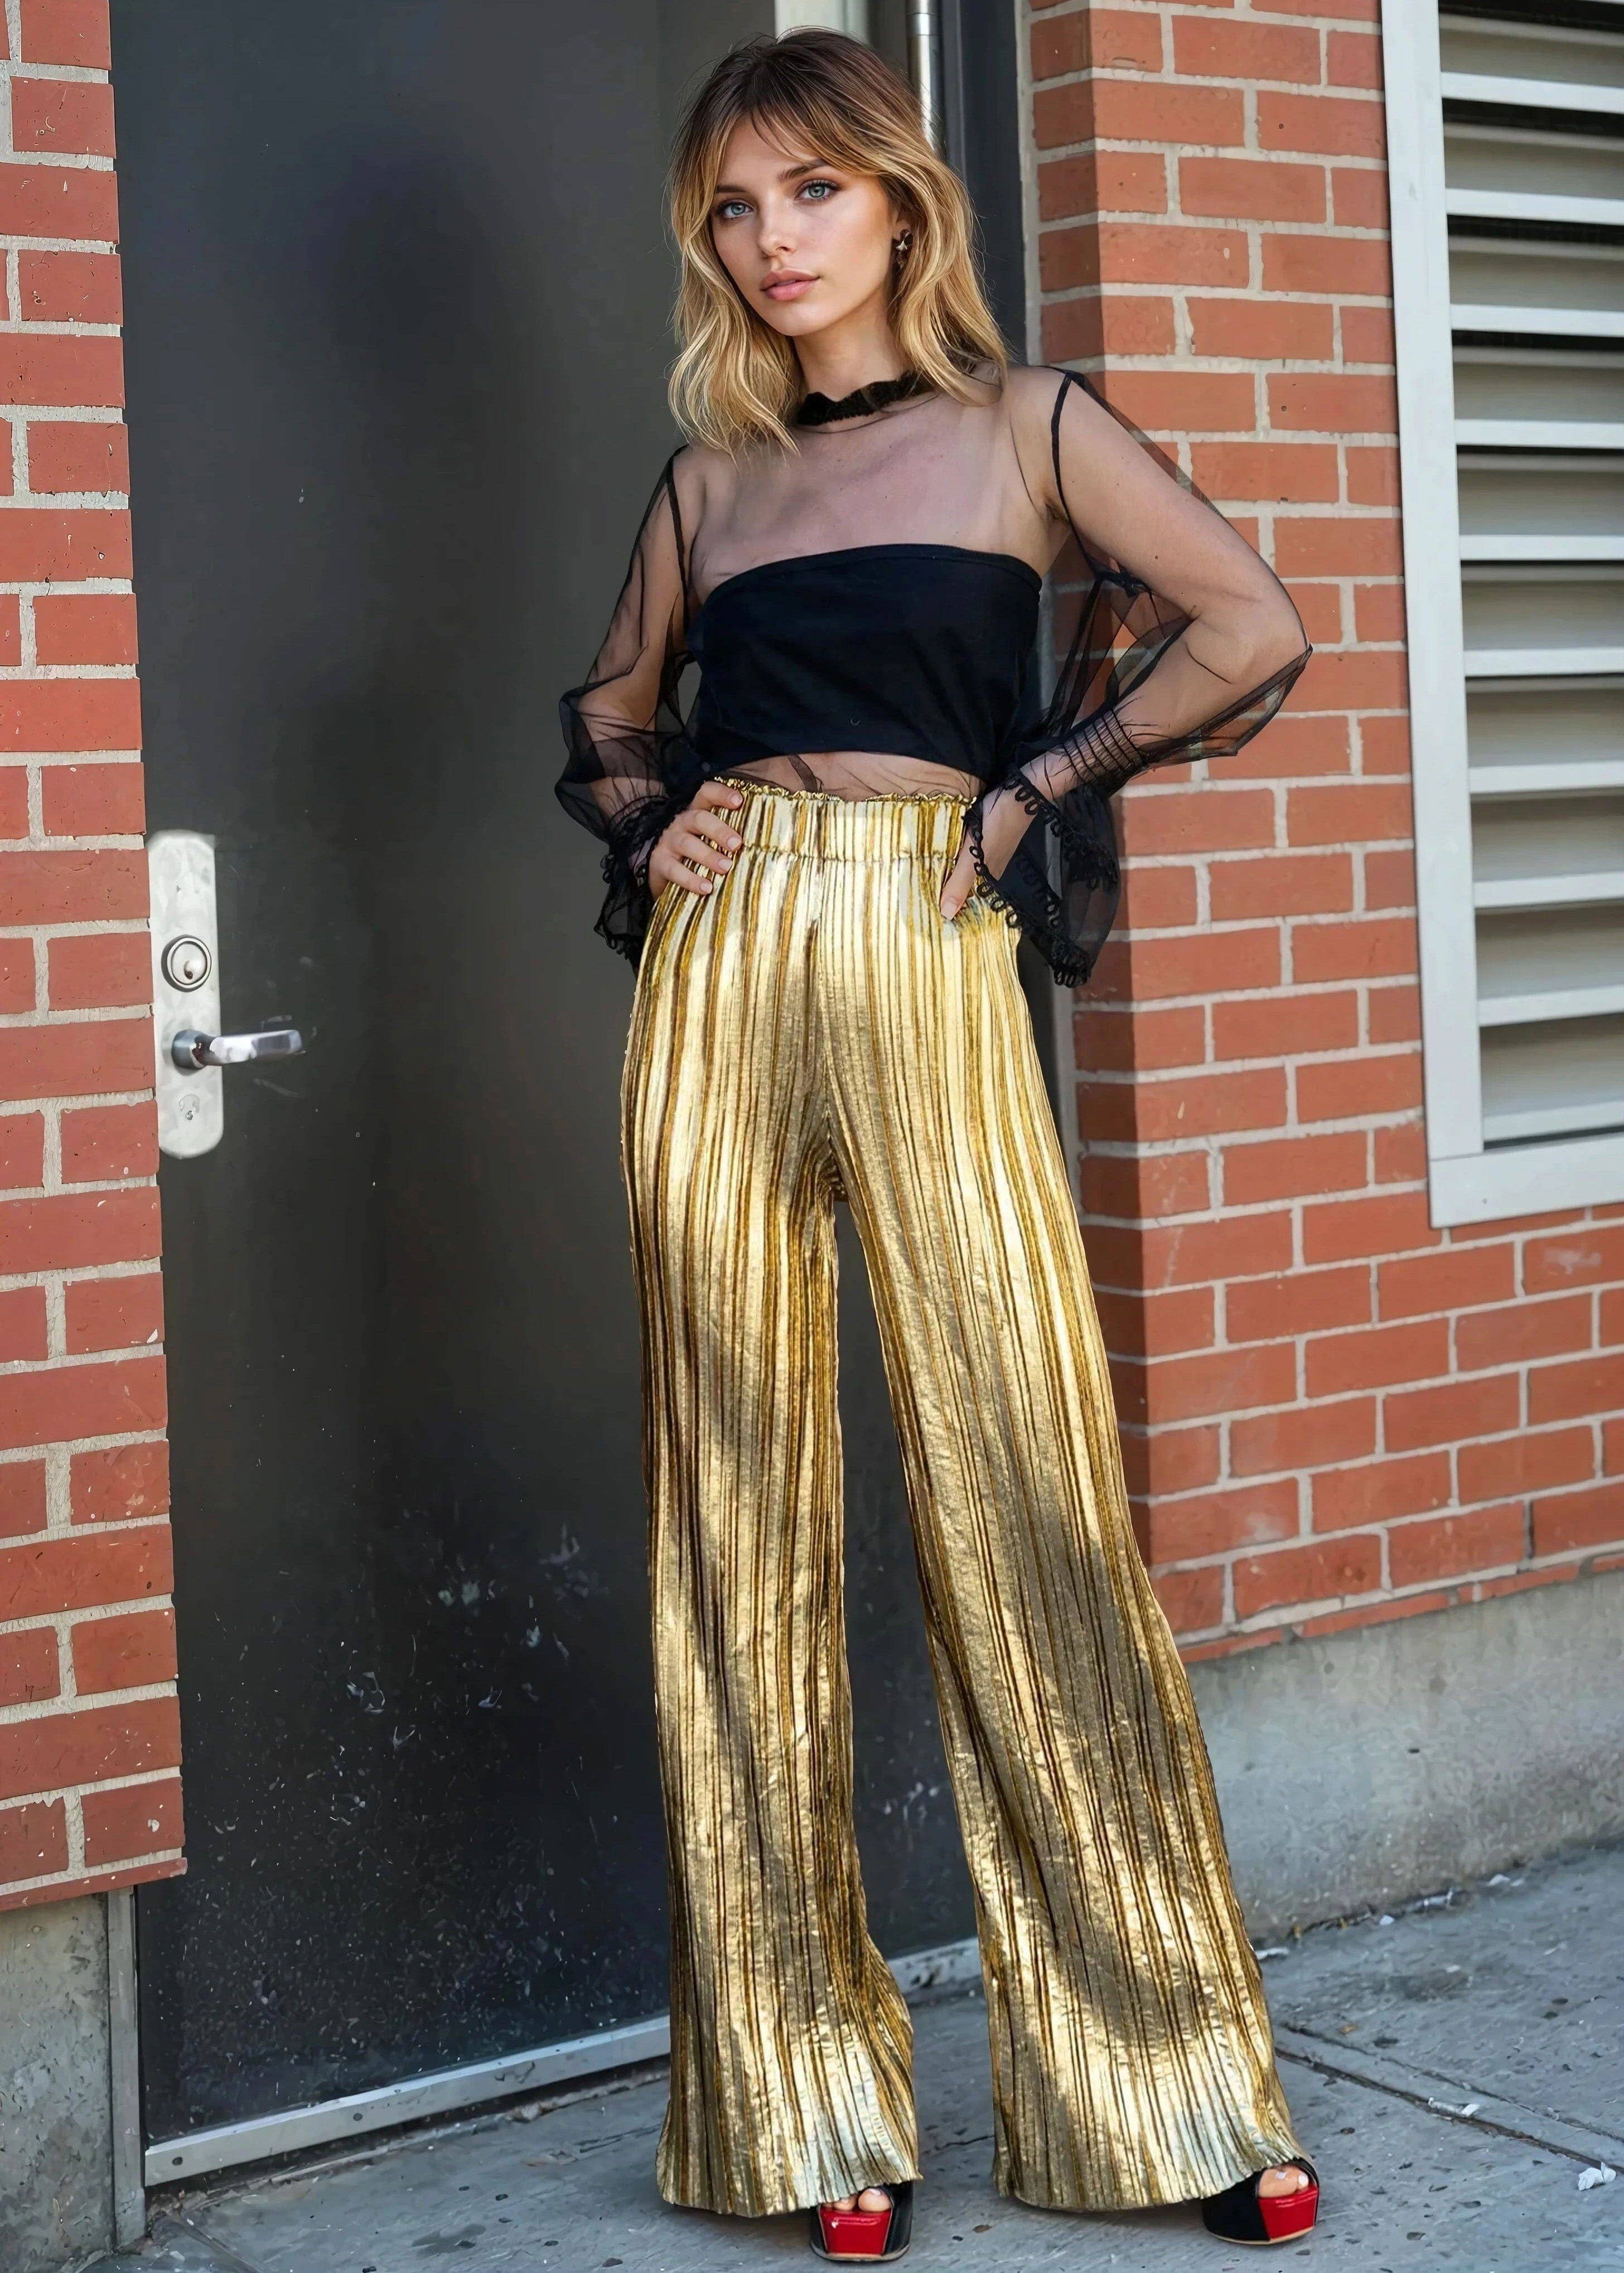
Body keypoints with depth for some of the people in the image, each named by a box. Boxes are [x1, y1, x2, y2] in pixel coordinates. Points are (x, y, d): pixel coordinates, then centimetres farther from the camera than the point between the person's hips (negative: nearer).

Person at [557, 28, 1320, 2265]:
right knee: (742, 1511, 3)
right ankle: (804, 2090, 13)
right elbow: (613, 717, 28)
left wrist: (1032, 791, 0)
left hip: (927, 967, -3)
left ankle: (1163, 2076, 9)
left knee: (1027, 1490, -5)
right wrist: (649, 827, 7)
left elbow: (1252, 630, 2)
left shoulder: (1024, 424, 8)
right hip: (714, 975, 4)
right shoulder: (709, 480, 17)